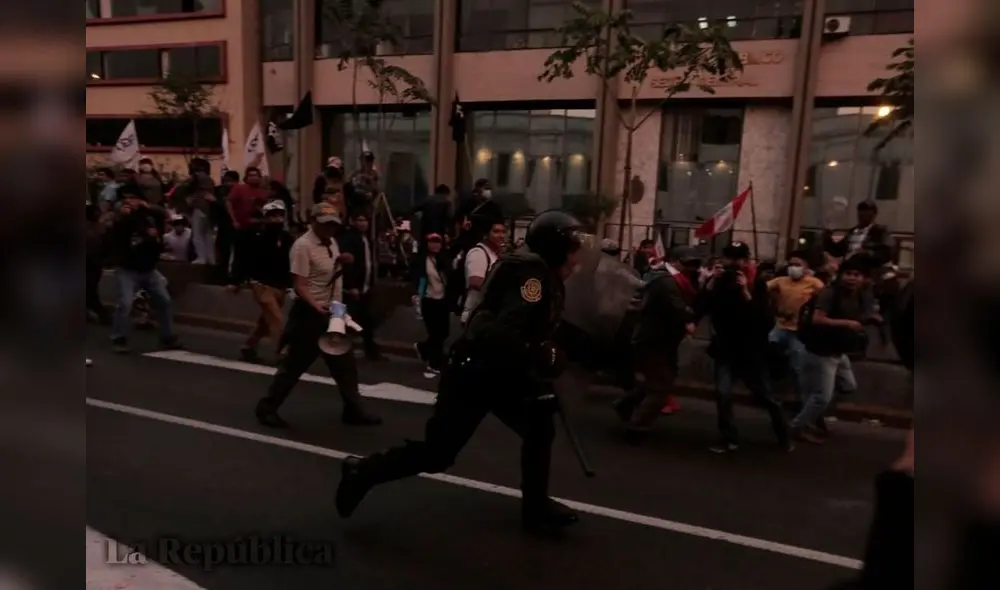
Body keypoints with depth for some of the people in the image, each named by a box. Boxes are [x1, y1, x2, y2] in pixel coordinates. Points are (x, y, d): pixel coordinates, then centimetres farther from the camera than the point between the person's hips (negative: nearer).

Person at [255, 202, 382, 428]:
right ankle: (267, 408, 16)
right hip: (310, 315, -8)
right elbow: (299, 285, -22)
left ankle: (354, 410, 26)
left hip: (333, 313, 9)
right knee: (294, 365, 0)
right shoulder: (303, 246, -16)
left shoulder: (331, 242, 10)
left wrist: (343, 261, 2)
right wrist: (317, 307, -36)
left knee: (345, 364, 14)